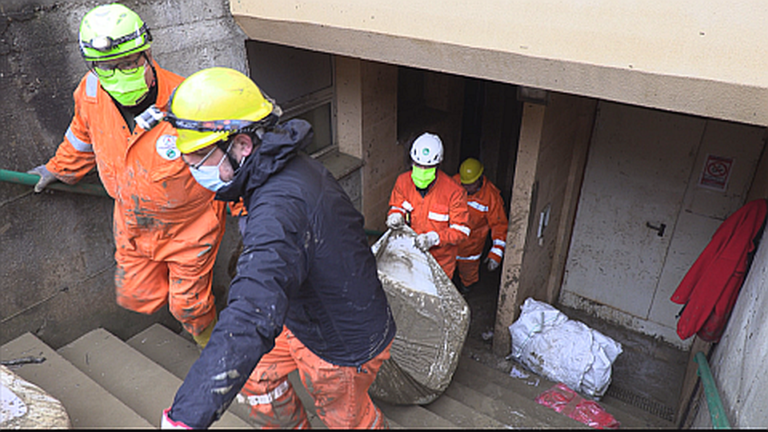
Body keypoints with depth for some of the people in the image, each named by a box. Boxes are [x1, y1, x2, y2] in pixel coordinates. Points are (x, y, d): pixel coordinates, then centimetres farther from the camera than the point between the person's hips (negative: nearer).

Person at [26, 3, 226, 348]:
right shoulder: (91, 93, -15)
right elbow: (83, 135, 10)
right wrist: (60, 168, 26)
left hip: (189, 226, -5)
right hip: (133, 226, 5)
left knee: (187, 305, 12)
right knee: (134, 296, 18)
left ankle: (206, 333, 49)